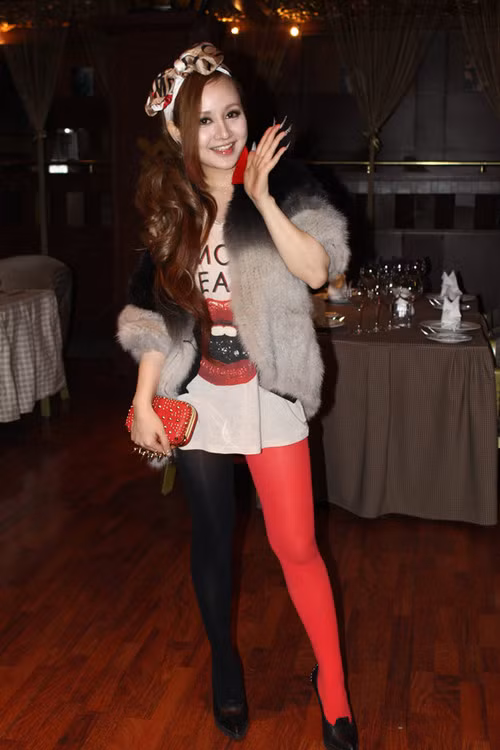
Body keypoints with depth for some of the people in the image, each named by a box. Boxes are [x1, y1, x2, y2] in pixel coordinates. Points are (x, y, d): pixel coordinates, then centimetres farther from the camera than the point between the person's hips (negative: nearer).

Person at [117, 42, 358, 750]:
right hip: (197, 395, 3)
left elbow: (317, 271, -19)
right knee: (212, 539, 14)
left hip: (268, 392, -2)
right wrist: (144, 401, 1)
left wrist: (261, 198, -25)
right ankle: (225, 664, 36)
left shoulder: (283, 183, -7)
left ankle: (332, 681, 19)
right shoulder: (169, 205, 1)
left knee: (295, 545, -1)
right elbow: (157, 311, 4)